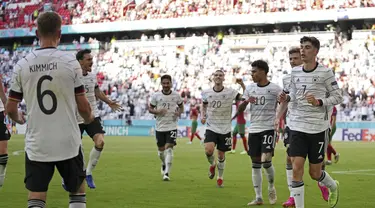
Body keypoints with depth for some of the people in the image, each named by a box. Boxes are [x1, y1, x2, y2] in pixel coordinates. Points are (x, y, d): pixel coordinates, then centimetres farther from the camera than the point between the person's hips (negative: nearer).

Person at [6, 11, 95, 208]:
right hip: (68, 143, -1)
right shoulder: (70, 61, -7)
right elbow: (82, 105, -3)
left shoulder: (22, 65, -2)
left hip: (36, 145, 1)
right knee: (78, 192, 17)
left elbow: (10, 108, 4)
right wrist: (90, 120, 21)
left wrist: (18, 118, 28)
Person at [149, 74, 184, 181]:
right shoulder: (156, 96, -3)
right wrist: (157, 111, -16)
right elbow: (150, 108, 5)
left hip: (172, 126, -2)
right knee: (161, 149, 11)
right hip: (160, 127, 2)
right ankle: (164, 164, 44)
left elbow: (181, 106, 14)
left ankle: (167, 173, -14)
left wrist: (179, 112, -8)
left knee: (169, 148, -15)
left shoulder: (176, 95, -1)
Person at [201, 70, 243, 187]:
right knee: (208, 150, -22)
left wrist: (242, 85, -25)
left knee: (221, 155, 6)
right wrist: (203, 116, 3)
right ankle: (212, 165, 12)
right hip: (211, 128, 1)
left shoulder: (230, 92, -7)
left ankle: (220, 178, 27)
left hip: (225, 129, -1)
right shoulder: (206, 93, 1)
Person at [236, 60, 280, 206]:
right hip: (253, 129, 5)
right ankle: (258, 197, 11)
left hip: (268, 129, -5)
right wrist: (246, 101, -13)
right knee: (256, 164, 5)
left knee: (266, 161, -14)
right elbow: (240, 110, 7)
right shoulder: (250, 88, 8)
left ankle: (271, 187, 15)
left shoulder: (275, 89, -5)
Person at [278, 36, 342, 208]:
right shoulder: (295, 72, 5)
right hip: (297, 127, 3)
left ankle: (333, 187, 41)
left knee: (315, 173, 7)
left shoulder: (325, 72, -7)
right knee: (296, 169, -9)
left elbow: (338, 97, -4)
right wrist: (286, 98, -3)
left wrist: (319, 102, -19)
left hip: (318, 128, -3)